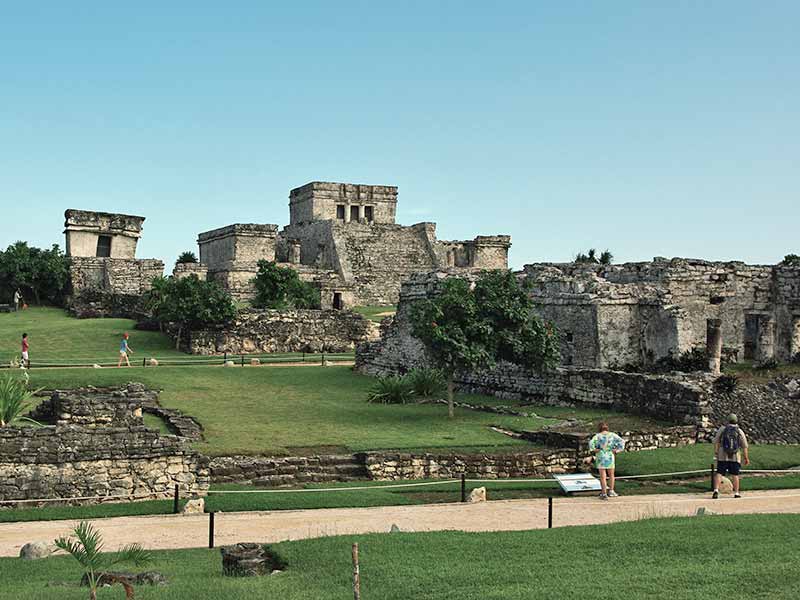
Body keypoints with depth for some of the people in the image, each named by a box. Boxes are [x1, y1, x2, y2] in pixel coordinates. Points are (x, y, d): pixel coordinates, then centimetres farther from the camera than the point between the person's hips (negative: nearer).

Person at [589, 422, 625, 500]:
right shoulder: (612, 435, -1)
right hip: (610, 457, 2)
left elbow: (591, 443, -23)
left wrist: (594, 449, -10)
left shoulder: (598, 436, -7)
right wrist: (617, 450, -3)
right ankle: (611, 491, 24)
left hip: (600, 458, -2)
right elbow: (622, 441, -7)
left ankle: (604, 494, 2)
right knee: (611, 475, 20)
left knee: (603, 477, 4)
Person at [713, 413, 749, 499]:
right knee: (735, 475, 9)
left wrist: (716, 453, 8)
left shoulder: (722, 429, 3)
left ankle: (716, 490, -16)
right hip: (735, 457, 1)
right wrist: (746, 458, 8)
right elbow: (744, 447, 3)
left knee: (719, 473, -1)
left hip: (723, 456, -1)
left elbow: (716, 442, 1)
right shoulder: (740, 431, 4)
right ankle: (736, 493, 12)